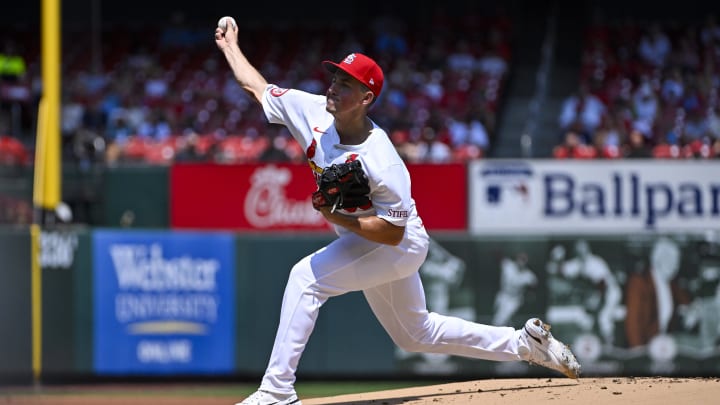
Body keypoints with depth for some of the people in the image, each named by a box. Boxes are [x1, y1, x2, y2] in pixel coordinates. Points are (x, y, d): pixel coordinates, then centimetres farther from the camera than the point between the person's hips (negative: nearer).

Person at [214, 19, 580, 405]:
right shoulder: (313, 112, -14)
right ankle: (526, 342, 33)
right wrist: (230, 47, 6)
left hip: (400, 246, -9)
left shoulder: (382, 164, -33)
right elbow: (257, 87, 1)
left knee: (307, 275, -25)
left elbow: (393, 232, -28)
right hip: (361, 245, 9)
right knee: (417, 333, 21)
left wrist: (339, 218, -33)